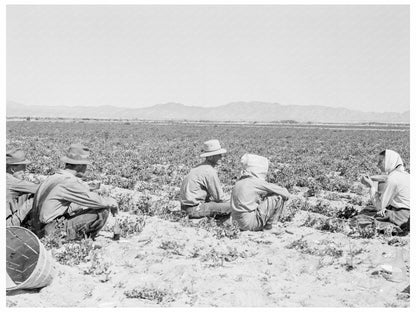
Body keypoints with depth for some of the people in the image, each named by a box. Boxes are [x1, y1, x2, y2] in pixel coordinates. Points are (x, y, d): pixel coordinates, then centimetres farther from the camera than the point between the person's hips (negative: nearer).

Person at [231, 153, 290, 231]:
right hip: (250, 223, -9)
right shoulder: (257, 182, -9)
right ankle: (268, 226, 7)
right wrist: (286, 194, 18)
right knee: (279, 198, -4)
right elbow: (286, 194, -5)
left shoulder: (239, 182, 13)